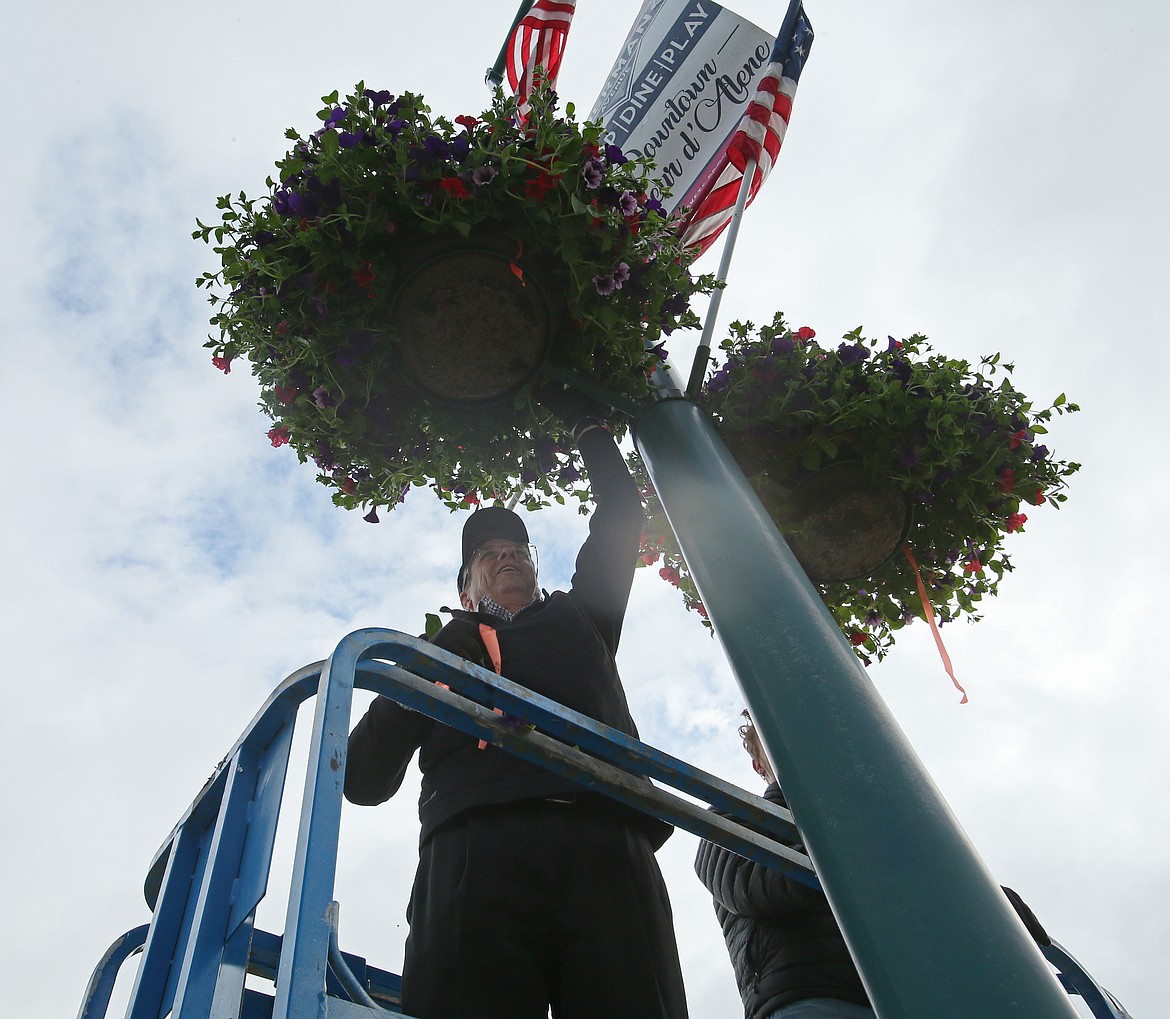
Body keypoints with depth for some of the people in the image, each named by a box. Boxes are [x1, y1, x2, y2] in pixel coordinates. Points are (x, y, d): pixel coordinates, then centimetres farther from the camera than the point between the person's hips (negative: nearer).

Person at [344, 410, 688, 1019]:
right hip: (478, 848, 0)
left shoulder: (578, 618, 37)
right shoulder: (440, 647, 33)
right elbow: (365, 780, 26)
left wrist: (588, 428, 49)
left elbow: (620, 516, 38)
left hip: (608, 847, 1)